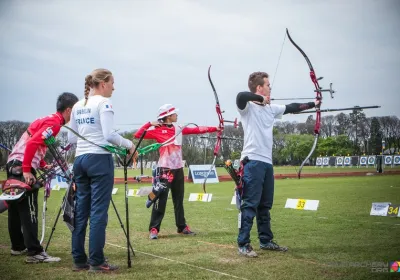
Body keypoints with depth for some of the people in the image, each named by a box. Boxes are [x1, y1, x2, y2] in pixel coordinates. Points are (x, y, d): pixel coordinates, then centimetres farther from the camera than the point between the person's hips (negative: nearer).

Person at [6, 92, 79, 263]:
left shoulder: (48, 120, 19)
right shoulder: (54, 123, -11)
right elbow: (32, 144, -22)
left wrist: (44, 166, 13)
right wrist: (26, 171, -23)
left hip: (13, 164, 10)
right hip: (22, 167, -10)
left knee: (16, 209, 16)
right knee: (28, 211, -11)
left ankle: (18, 247, 27)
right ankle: (35, 253, -12)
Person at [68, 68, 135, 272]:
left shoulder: (77, 106, 13)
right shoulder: (103, 103, -8)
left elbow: (71, 138, 14)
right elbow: (109, 135, -16)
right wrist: (129, 145, -3)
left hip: (80, 159, 7)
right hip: (100, 159, -7)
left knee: (81, 211, 9)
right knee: (98, 211, -4)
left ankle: (79, 260, 13)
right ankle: (96, 261, -3)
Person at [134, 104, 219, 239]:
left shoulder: (178, 129, 11)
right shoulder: (157, 130, -6)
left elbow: (196, 130, 11)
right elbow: (137, 135, -9)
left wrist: (215, 129, 8)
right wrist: (149, 124, -16)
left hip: (178, 169, 6)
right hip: (165, 169, -6)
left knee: (179, 200, 13)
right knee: (160, 199, -8)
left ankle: (182, 226, 21)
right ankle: (154, 229, -6)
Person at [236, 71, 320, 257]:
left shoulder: (271, 108, 16)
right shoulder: (248, 107, -7)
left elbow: (291, 108, 28)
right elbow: (240, 96, -29)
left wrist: (312, 104, 35)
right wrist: (261, 98, -15)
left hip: (267, 162, 8)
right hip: (252, 162, -8)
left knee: (265, 205, 15)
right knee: (250, 205, -9)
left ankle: (266, 241, 24)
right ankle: (243, 244, -5)